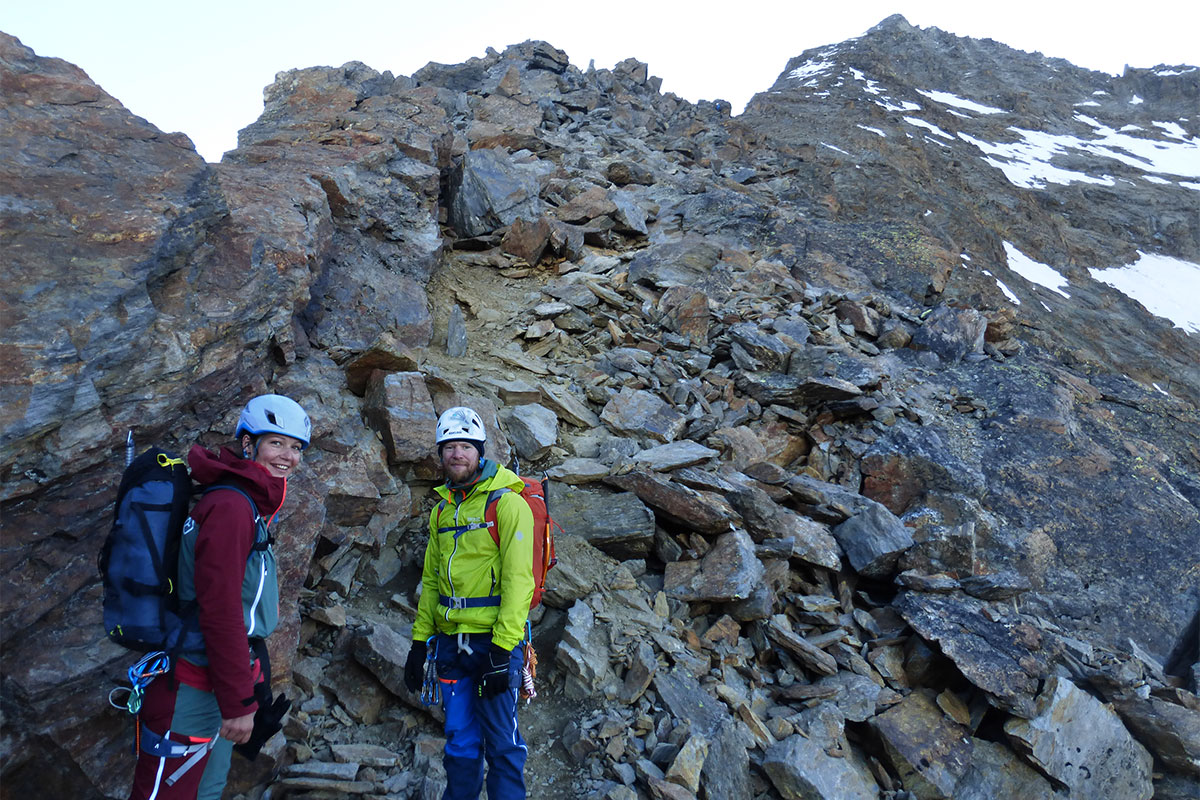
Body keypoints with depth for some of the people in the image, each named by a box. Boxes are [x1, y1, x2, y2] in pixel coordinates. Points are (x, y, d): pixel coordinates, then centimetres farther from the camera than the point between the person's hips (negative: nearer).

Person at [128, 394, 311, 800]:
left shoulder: (250, 506, 11)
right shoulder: (230, 507, -20)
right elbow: (219, 609, -24)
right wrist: (239, 703, -20)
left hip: (217, 684, 10)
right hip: (191, 696, -10)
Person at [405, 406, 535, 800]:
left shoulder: (506, 503, -10)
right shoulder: (441, 510, 12)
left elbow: (518, 579, -15)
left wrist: (502, 648, -19)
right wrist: (420, 641, 12)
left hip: (494, 640, -6)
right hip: (450, 641, 6)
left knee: (501, 744, 3)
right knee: (460, 740, 14)